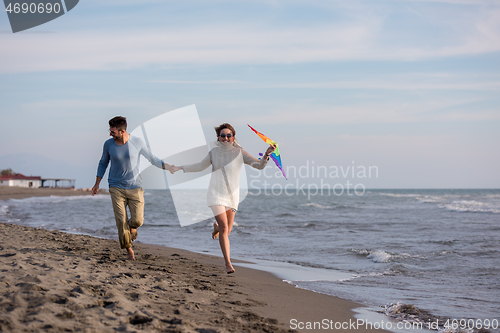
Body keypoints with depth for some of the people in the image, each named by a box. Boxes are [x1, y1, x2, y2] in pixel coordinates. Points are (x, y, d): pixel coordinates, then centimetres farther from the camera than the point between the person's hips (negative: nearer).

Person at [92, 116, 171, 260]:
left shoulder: (138, 142, -8)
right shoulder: (108, 144, -4)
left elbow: (152, 158, 5)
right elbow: (103, 163, 12)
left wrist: (167, 166, -8)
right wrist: (97, 184, 13)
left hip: (135, 187, -1)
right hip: (116, 187, 1)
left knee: (137, 220, -8)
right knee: (121, 220, -7)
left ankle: (132, 226, 29)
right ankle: (128, 248, 12)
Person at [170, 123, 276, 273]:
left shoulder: (239, 152, -2)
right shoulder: (214, 153, 3)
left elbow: (259, 165, -6)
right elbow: (200, 166, 18)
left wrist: (266, 155, -25)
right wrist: (180, 168, 13)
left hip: (232, 196, 1)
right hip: (216, 194, -1)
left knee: (226, 231, 7)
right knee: (224, 228, -15)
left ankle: (217, 227, 46)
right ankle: (228, 264, -10)